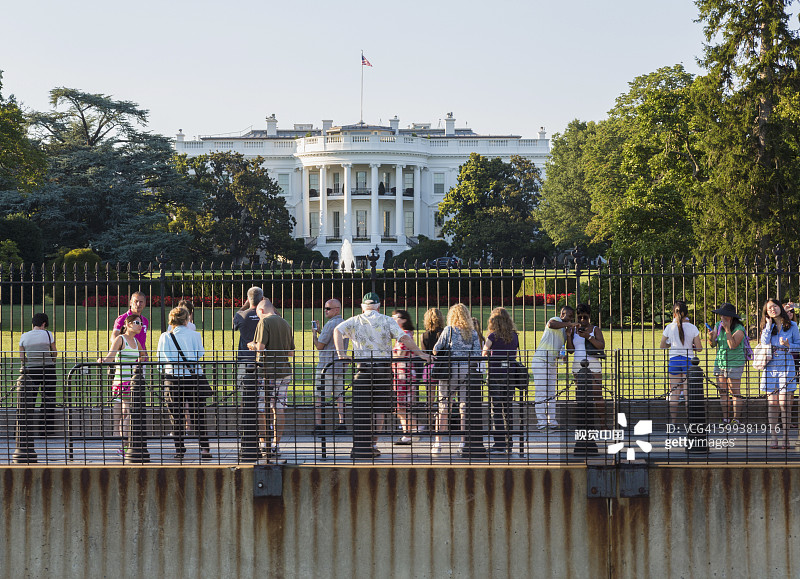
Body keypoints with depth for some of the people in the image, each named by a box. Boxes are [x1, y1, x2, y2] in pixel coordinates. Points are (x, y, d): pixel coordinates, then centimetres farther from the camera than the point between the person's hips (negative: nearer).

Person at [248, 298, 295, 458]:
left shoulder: (264, 322, -7)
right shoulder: (286, 324, 12)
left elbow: (260, 347, -16)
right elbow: (291, 352, 14)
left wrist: (252, 346, 5)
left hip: (266, 371, -6)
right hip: (283, 372, 6)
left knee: (259, 410, 3)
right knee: (278, 409, 6)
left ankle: (263, 445, 3)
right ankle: (276, 445, 6)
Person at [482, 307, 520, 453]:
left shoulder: (493, 336, -9)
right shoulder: (514, 336, 5)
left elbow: (484, 353, -11)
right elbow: (515, 356, 8)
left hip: (496, 375, -4)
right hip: (510, 375, 4)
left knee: (496, 409, 0)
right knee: (508, 408, 11)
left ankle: (499, 443, -3)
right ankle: (509, 444, 13)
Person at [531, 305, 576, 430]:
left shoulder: (564, 330, 20)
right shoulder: (556, 320, -7)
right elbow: (551, 324, -33)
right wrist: (568, 324, -32)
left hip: (552, 364, 9)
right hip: (540, 361, -9)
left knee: (551, 394, 8)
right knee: (541, 393, -7)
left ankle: (552, 423, 11)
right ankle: (542, 423, -7)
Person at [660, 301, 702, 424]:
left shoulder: (669, 328, -2)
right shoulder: (692, 328, -5)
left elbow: (662, 346, 5)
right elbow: (699, 348, -3)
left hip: (673, 361, 1)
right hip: (688, 361, -1)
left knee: (674, 393, 8)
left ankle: (672, 421, 8)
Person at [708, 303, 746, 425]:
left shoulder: (739, 329, -10)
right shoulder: (718, 326, 7)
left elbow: (732, 345, -23)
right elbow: (712, 345, 4)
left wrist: (727, 329, -23)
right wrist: (711, 338, -18)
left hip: (735, 363, -6)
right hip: (720, 361, 6)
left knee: (734, 392, -5)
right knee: (722, 391, 5)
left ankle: (735, 419, -2)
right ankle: (726, 418, 10)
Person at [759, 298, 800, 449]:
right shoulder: (767, 326, 11)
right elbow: (764, 343, -6)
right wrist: (769, 325, -4)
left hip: (786, 367, -2)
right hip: (770, 368, 2)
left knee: (784, 404, -7)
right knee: (772, 404, 0)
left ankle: (785, 438, -1)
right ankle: (774, 438, 4)